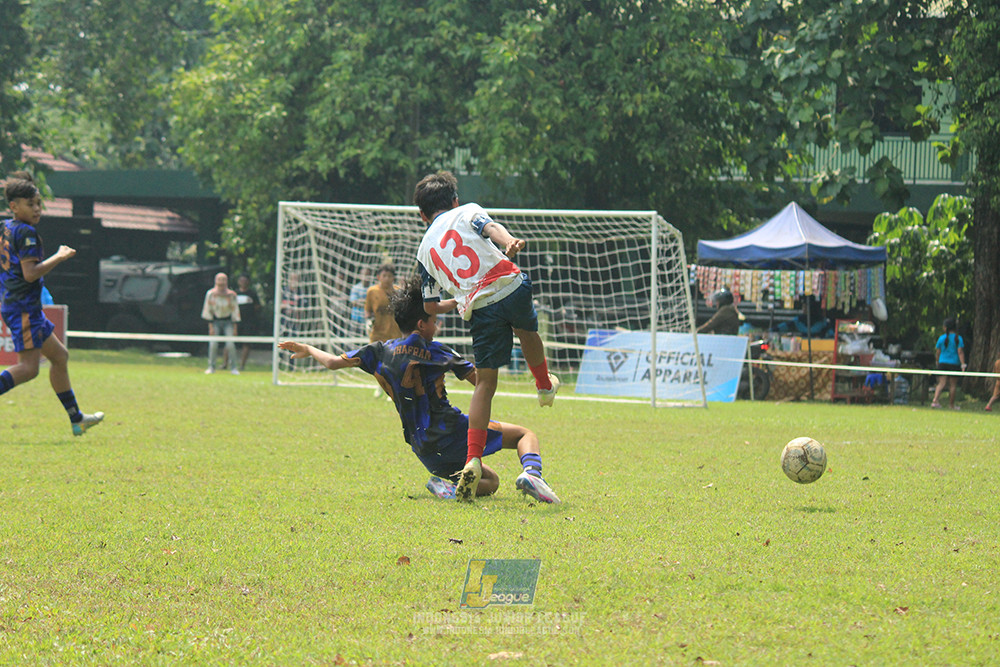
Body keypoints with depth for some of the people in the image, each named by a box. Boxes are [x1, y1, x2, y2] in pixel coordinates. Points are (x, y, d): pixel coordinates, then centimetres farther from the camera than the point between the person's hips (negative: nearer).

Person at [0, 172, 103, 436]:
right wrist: (60, 257, -12)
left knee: (59, 356, 17)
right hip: (24, 307, -10)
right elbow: (30, 273, -22)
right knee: (28, 367, -12)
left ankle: (76, 419, 22)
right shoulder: (26, 232, -15)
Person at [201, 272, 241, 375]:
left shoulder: (231, 295, -7)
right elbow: (208, 311, -3)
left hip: (228, 321, 0)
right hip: (215, 320, 0)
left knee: (230, 344, -12)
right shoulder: (211, 294, -7)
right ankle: (211, 367, 2)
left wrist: (235, 327, -4)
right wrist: (211, 327, -8)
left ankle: (233, 367, -2)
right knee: (213, 344, -10)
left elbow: (235, 311, -1)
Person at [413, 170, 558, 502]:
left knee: (485, 383, 4)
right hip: (511, 288, -1)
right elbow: (491, 227, -10)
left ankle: (473, 459, -7)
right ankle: (545, 386, 57)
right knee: (527, 331, 34)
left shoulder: (425, 248, 21)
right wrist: (510, 243, -30)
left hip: (480, 311, 1)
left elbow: (430, 306, 23)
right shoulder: (468, 212, 15)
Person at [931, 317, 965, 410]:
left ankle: (935, 400, -18)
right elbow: (960, 352, -11)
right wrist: (963, 364, -11)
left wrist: (937, 362, 22)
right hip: (954, 364, -2)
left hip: (942, 363, 2)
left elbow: (937, 352, 7)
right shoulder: (958, 338, -4)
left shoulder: (942, 338, 1)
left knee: (941, 384, 0)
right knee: (953, 385, 8)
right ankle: (951, 404, 13)